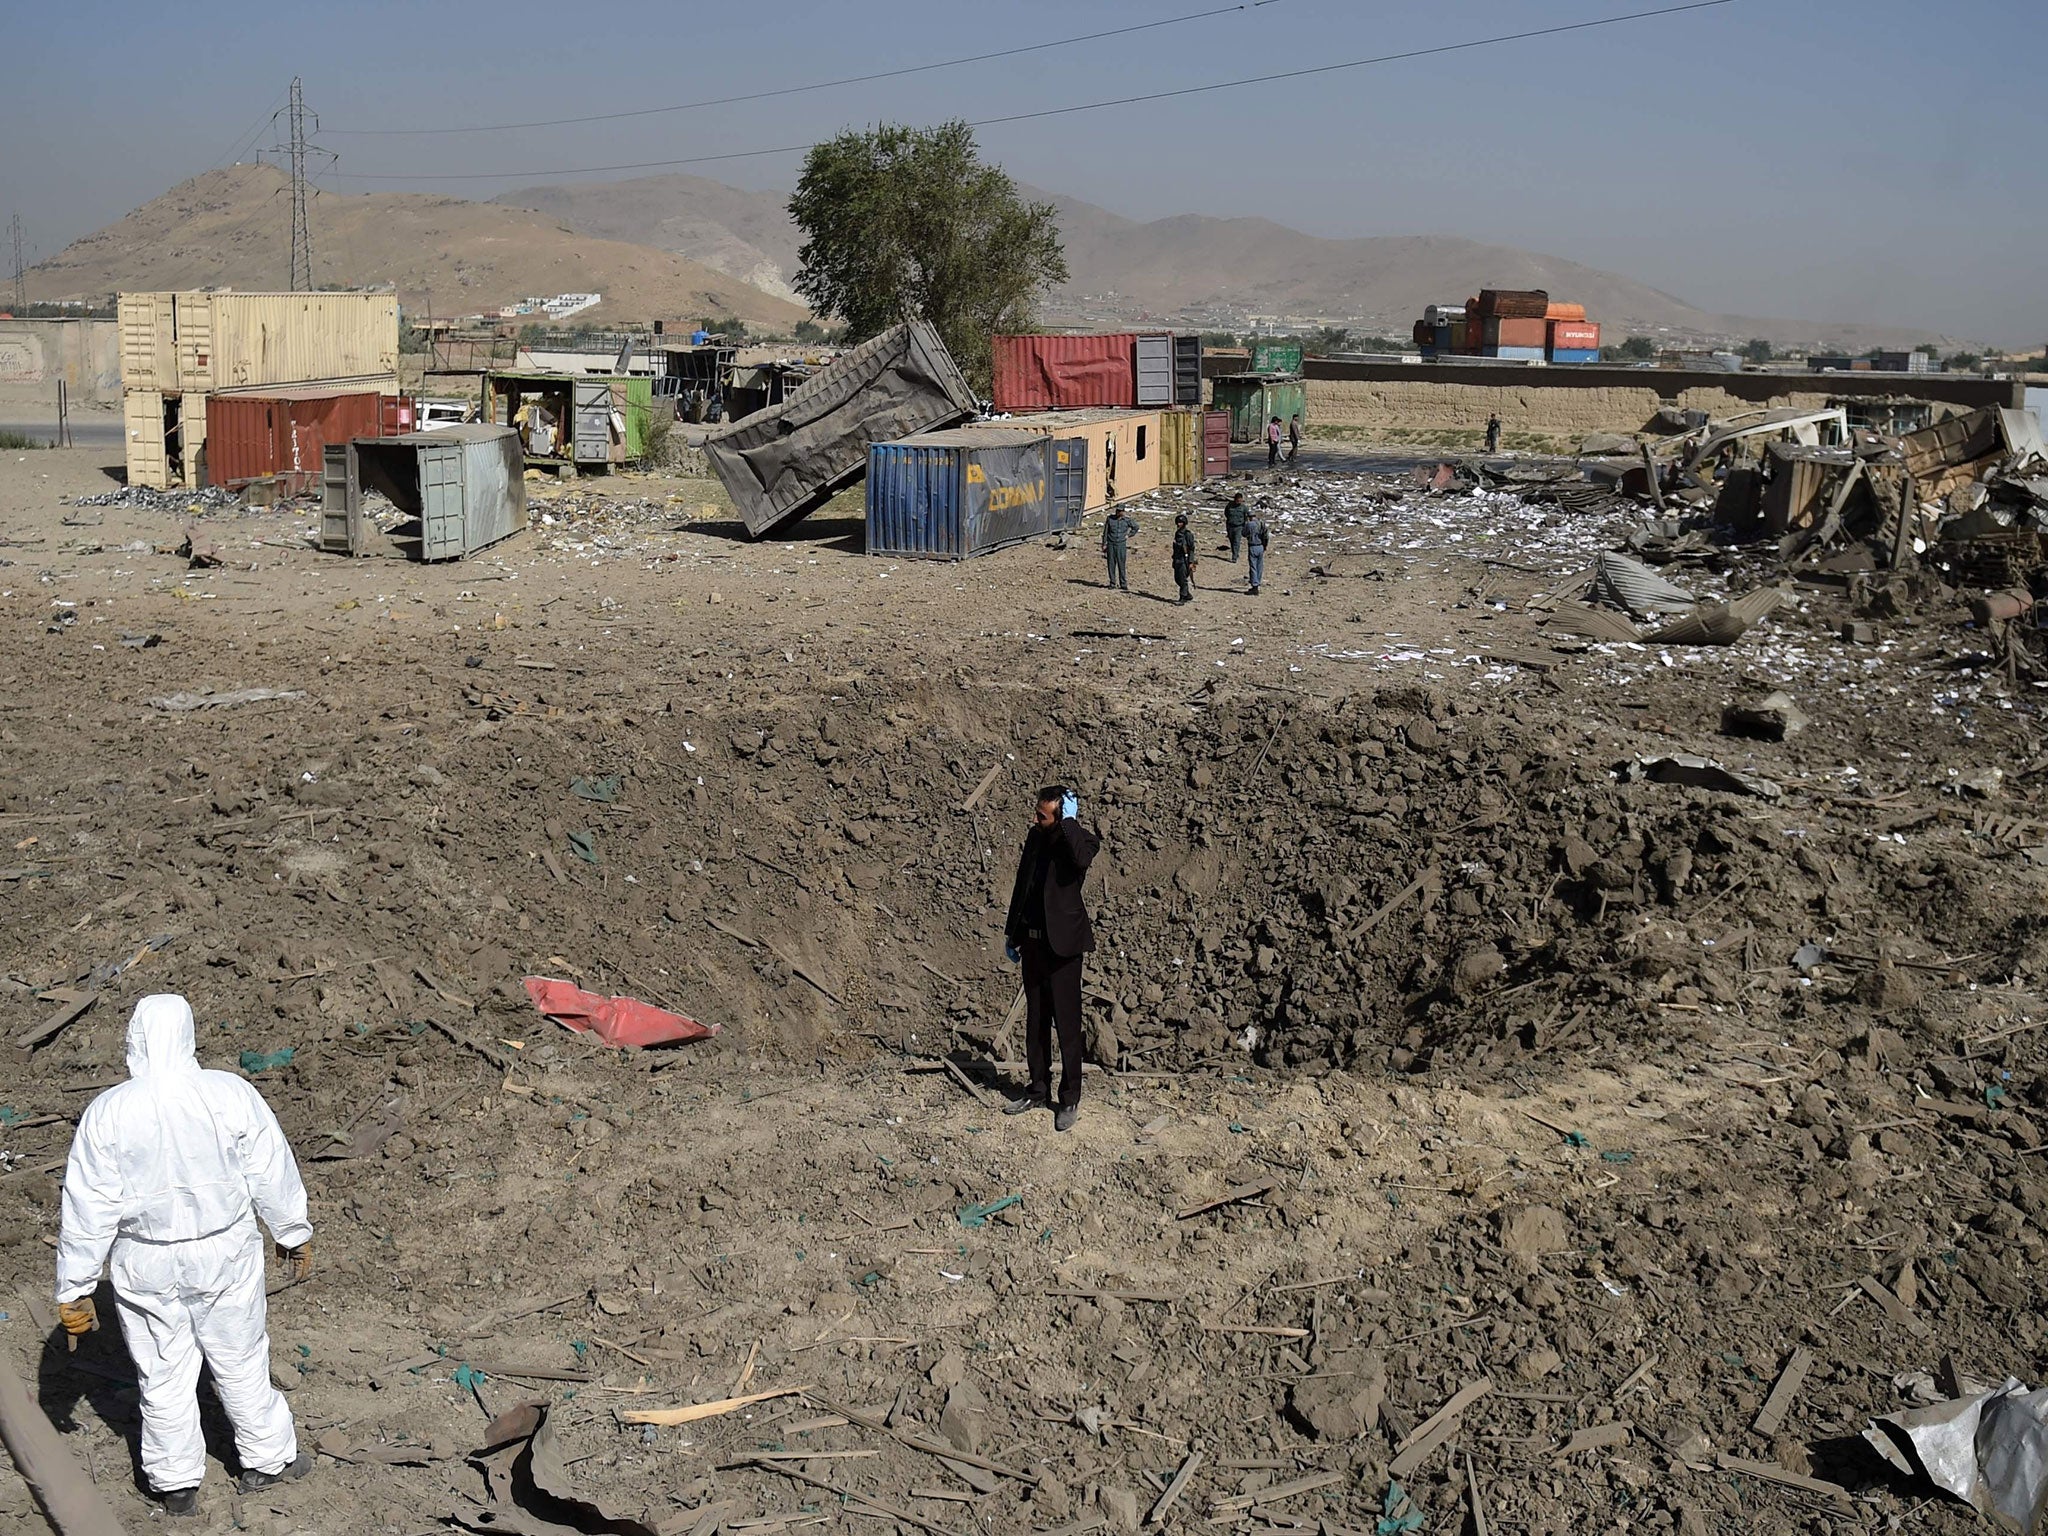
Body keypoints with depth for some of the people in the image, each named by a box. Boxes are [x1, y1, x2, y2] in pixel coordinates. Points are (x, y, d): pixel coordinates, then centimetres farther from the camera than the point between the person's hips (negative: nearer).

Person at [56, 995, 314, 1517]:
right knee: (241, 1362, 18)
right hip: (226, 1257, 0)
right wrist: (294, 1234, 11)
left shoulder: (106, 1114, -16)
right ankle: (267, 1460, 35)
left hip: (147, 1265, 0)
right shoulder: (231, 1094, -15)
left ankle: (176, 1486, 32)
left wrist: (73, 1291, 1)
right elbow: (272, 1174, -5)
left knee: (163, 1375, 17)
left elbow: (87, 1210, -10)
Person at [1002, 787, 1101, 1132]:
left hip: (1062, 945, -7)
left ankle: (1070, 1100, 9)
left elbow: (1082, 858, -40)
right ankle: (1038, 1090, 27)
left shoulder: (1081, 840, -13)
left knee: (1067, 1025, 0)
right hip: (1033, 942, 7)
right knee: (1035, 1021, 15)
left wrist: (1069, 821, -28)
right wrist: (1011, 933, 18)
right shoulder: (1035, 836, 6)